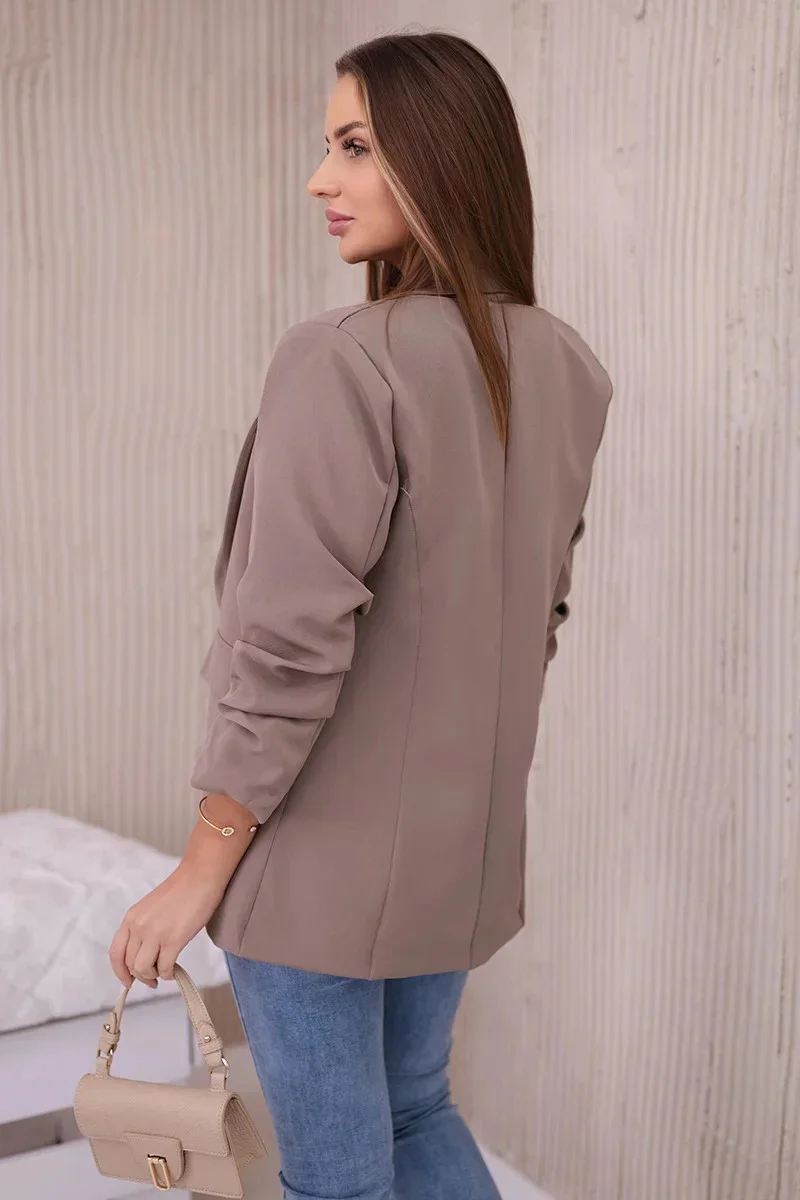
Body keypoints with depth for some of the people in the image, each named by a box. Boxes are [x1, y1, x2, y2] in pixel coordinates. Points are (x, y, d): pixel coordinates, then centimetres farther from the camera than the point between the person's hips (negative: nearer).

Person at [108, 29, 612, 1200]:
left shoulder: (344, 360, -21)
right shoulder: (566, 369, 2)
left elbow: (292, 644, -23)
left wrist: (201, 869, -13)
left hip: (323, 854, -7)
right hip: (465, 844, 7)